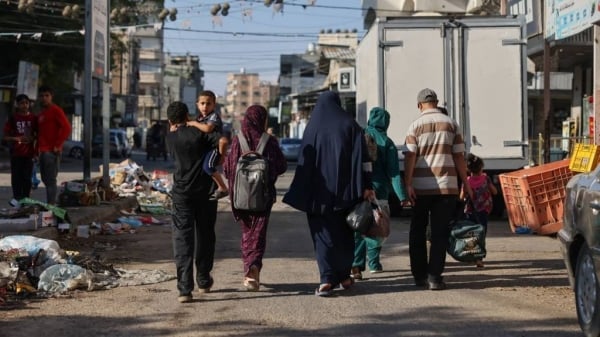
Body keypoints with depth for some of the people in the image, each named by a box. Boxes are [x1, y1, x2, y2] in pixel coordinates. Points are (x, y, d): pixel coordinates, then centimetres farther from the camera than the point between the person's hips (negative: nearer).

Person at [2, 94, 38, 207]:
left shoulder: (33, 118, 4)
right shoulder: (12, 118, 1)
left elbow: (38, 134, 13)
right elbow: (5, 137, 2)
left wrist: (33, 138, -9)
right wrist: (16, 138, -15)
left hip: (29, 153, 1)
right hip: (16, 153, -1)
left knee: (27, 178, 2)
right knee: (16, 177, -4)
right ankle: (17, 199, -3)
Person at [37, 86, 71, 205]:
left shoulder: (56, 110, -6)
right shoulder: (41, 113, 20)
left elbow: (67, 128, -16)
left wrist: (57, 145, -18)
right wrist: (38, 147, 14)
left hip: (51, 151, -9)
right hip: (43, 151, 9)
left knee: (50, 179, -10)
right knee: (45, 179, 11)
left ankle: (51, 205, -11)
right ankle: (50, 203, 16)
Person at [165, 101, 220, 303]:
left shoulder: (170, 138, 3)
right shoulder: (199, 132, -6)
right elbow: (222, 140, -17)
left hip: (182, 193, 1)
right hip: (206, 190, -1)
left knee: (182, 239, -2)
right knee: (204, 236, 15)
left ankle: (184, 288, -14)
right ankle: (203, 281, 27)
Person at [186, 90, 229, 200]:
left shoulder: (214, 116, -14)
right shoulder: (200, 117, 12)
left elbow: (207, 128, -33)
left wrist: (194, 123, -19)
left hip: (214, 147, -10)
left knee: (208, 165, -31)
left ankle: (223, 188, -21)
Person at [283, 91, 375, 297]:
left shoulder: (312, 127, 4)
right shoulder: (349, 125, 2)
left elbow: (304, 161, 3)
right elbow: (362, 157, -6)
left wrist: (303, 196, 6)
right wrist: (366, 186, -7)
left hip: (319, 192, 0)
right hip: (345, 191, 1)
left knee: (324, 233, 1)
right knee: (344, 232, 16)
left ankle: (327, 280, -14)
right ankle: (344, 276, 24)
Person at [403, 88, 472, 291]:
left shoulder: (415, 126, 1)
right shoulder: (451, 124, 4)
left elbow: (410, 157, -7)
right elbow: (459, 157, 3)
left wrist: (408, 184, -9)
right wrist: (466, 183, 9)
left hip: (420, 187, 0)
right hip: (446, 186, 0)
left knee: (418, 231, 12)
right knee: (440, 232, 1)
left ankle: (419, 275, 15)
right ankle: (434, 276, -5)